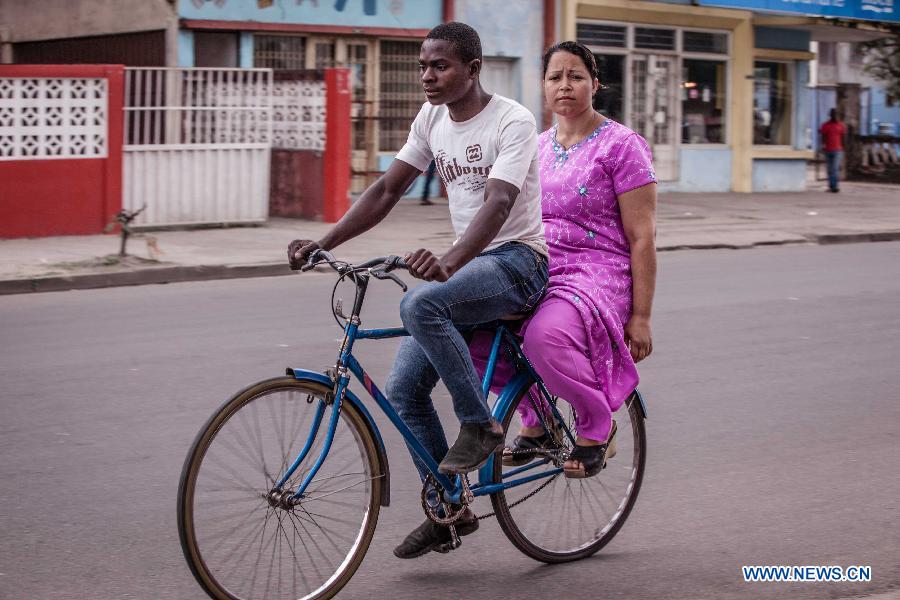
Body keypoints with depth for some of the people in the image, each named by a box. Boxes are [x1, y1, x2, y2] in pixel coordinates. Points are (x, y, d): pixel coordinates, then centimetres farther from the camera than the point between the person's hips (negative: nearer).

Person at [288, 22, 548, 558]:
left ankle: (480, 426, -18)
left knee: (420, 304, -35)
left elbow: (498, 203, -30)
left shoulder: (512, 121, -15)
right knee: (404, 388, -2)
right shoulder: (432, 120, 7)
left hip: (517, 259, -8)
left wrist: (448, 263, -47)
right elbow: (386, 192, 7)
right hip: (467, 267, 8)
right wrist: (322, 244, -7)